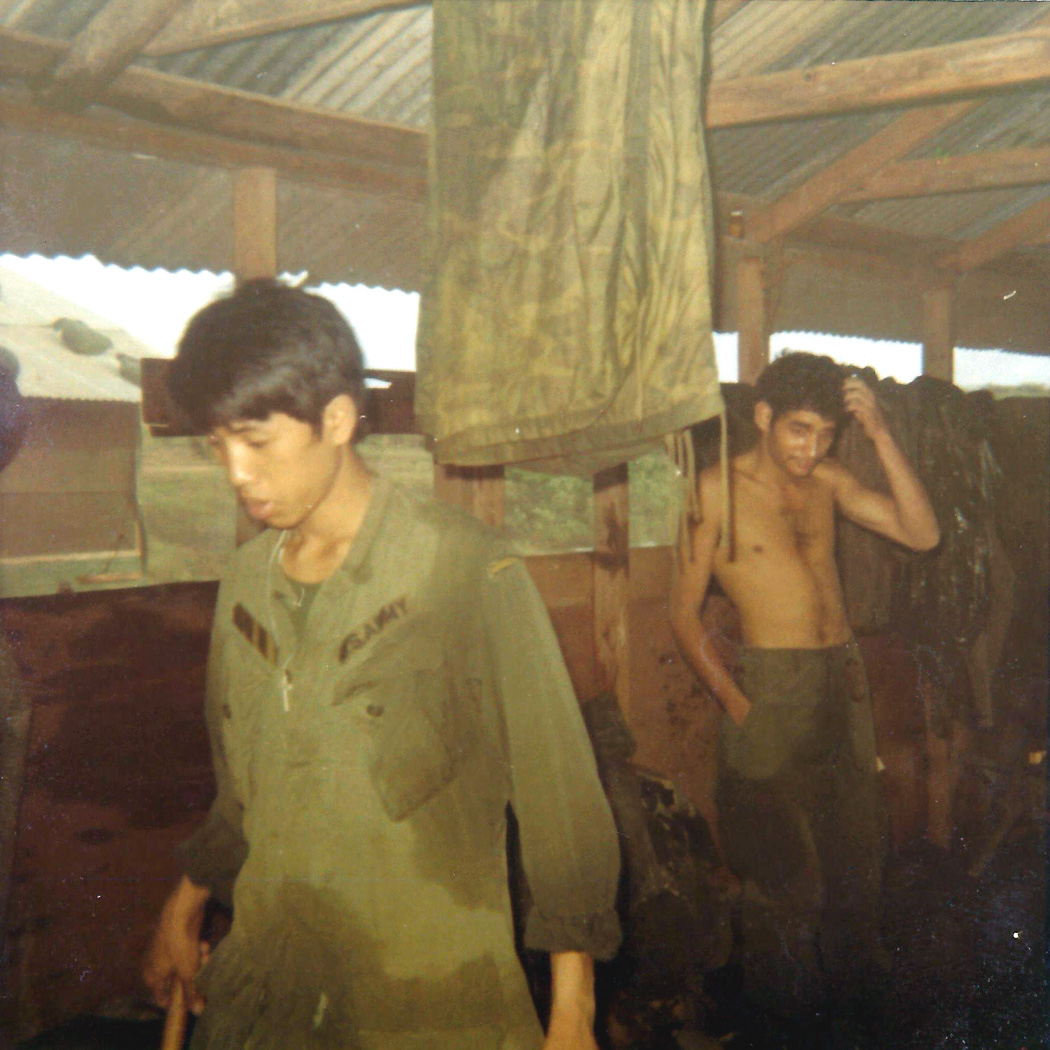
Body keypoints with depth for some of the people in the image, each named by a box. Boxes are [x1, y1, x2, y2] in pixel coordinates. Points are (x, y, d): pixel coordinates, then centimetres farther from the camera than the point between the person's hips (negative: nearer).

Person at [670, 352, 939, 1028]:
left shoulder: (828, 481, 8)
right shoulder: (718, 490, -6)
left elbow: (922, 534, -1)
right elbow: (685, 614, -5)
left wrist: (880, 433, -8)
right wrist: (737, 706, -13)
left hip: (846, 680, 5)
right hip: (775, 686, -5)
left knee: (857, 846, 14)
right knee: (781, 863, 3)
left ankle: (852, 977, 34)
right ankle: (785, 1010, 22)